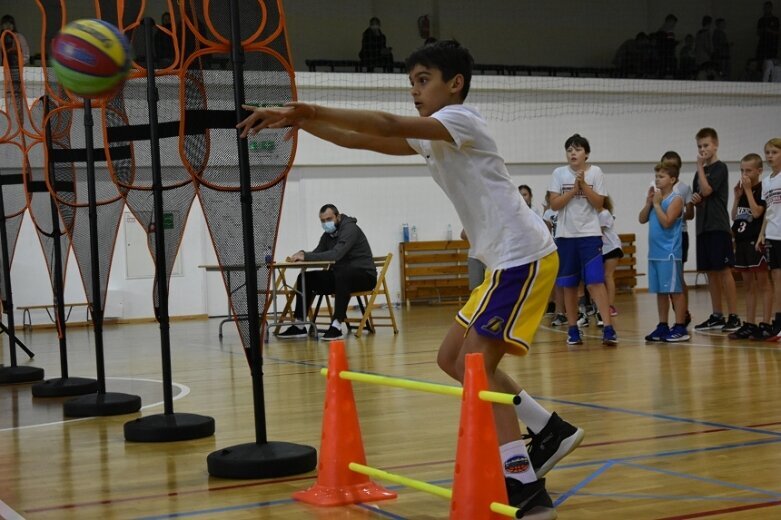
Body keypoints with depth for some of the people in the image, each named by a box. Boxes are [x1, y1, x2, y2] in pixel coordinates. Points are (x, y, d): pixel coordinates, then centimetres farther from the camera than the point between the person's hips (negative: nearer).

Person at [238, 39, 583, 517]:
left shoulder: (462, 118, -13)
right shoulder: (433, 136, 15)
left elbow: (388, 125, -27)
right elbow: (363, 140, 15)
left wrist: (302, 109, -32)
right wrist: (301, 121, 1)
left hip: (524, 257, -10)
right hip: (510, 260, 10)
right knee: (453, 358, 12)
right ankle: (552, 432, 19)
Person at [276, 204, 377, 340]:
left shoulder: (350, 229, -17)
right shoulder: (328, 234, 11)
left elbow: (335, 254, -32)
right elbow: (317, 254, 5)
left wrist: (306, 256, -35)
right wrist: (302, 255, -19)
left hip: (364, 275, -9)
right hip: (340, 277, 9)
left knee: (341, 274, -41)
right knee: (305, 278, -3)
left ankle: (336, 325, -41)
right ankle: (299, 326, -2)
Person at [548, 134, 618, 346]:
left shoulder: (595, 172, 1)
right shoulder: (559, 173, 4)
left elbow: (599, 204, -3)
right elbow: (554, 204, -3)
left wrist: (584, 185, -13)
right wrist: (574, 189, -12)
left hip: (590, 234, -2)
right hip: (565, 235, 2)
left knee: (596, 281, -13)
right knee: (569, 285, 5)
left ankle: (608, 328, -16)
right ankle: (573, 329, 13)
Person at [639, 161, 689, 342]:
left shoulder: (676, 199, -8)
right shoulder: (656, 196, 13)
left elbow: (666, 222, -18)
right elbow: (642, 219, 8)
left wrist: (657, 203, -12)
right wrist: (649, 201, -3)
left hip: (669, 254, -8)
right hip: (654, 253, 8)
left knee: (675, 290, -3)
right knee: (660, 291, 12)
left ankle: (680, 327, 0)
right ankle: (662, 327, 19)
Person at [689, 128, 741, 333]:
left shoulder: (720, 168, -5)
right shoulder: (700, 172, 17)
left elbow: (706, 190, -16)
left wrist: (700, 166, -8)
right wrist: (694, 200, -1)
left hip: (718, 227, -8)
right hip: (703, 227, 8)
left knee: (724, 270, -9)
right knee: (711, 272, 9)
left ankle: (734, 316, -8)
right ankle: (716, 316, 14)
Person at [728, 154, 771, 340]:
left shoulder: (762, 189, -7)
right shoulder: (743, 190, 14)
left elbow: (757, 212, -19)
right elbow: (734, 216, 14)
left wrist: (748, 190, -14)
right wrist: (737, 196, 3)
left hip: (756, 241, -8)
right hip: (742, 241, 8)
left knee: (763, 284, -4)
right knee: (748, 285, 10)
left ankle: (766, 325, -2)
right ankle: (749, 324, 13)